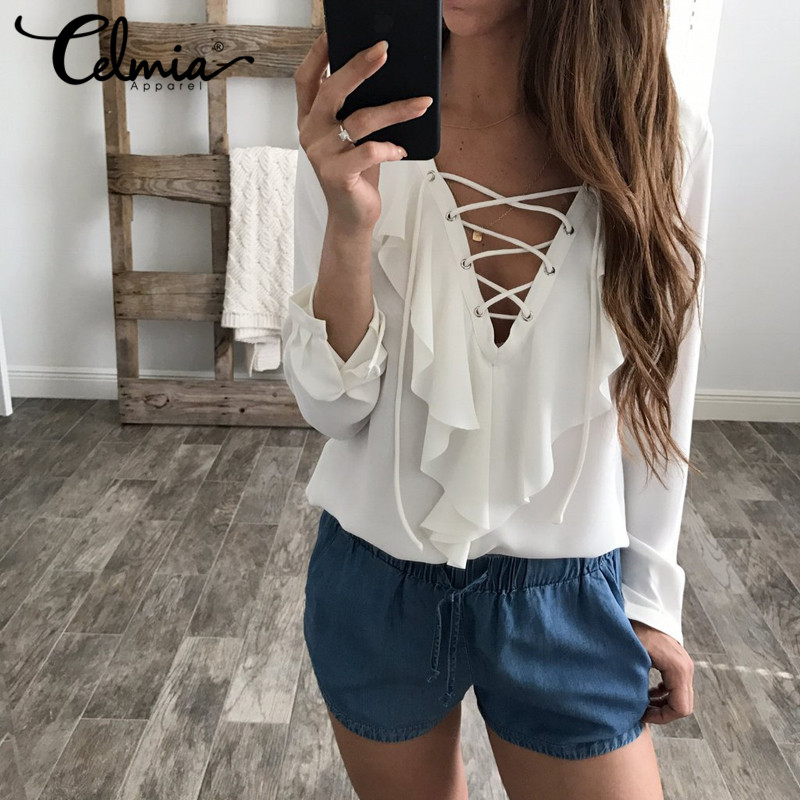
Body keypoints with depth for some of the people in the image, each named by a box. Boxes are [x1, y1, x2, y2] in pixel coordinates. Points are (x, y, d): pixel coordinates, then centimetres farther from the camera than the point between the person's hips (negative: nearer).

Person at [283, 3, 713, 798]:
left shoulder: (664, 139, -12)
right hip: (375, 585, 1)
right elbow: (330, 406, -12)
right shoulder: (360, 137, -12)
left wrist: (649, 593, 5)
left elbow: (654, 397, -2)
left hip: (567, 596, 0)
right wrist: (350, 226, -28)